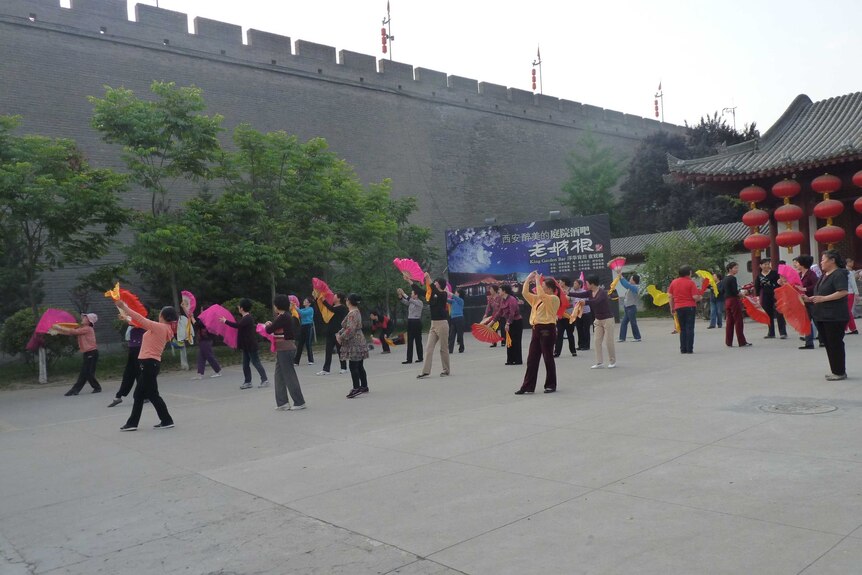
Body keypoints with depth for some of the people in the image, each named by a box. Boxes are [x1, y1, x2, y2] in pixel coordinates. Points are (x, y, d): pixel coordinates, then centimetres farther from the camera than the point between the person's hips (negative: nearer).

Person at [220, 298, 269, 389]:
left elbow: (237, 325, -31)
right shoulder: (245, 317, 12)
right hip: (246, 345, 10)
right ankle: (247, 382, 16)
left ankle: (264, 380, -1)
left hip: (251, 345, -10)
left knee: (256, 362, -5)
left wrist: (225, 321, -23)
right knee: (245, 364, 10)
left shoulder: (248, 318, -19)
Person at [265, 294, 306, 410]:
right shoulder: (286, 316, 13)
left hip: (285, 349, -10)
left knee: (289, 375, -4)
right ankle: (282, 402, 16)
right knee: (279, 376, 12)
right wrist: (271, 324, 8)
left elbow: (269, 330, -16)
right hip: (283, 349, 10)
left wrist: (267, 325, 4)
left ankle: (299, 402, 2)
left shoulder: (283, 317, -17)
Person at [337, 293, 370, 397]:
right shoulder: (356, 312, 15)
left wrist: (341, 338, -14)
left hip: (354, 344, -10)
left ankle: (356, 388, -8)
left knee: (353, 366, -8)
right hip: (358, 342, 10)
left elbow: (350, 330, -24)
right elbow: (346, 327, 20)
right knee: (359, 366, 14)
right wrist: (339, 333, 8)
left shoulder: (352, 314, -17)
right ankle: (364, 386, 21)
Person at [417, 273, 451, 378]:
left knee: (444, 348, 2)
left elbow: (436, 291, -23)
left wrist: (428, 279, -20)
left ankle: (446, 370, 13)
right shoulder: (432, 294, 11)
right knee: (428, 348, 0)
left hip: (442, 324, -7)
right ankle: (425, 371, -2)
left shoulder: (443, 294, -8)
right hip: (433, 324, 7)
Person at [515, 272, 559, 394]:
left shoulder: (554, 299, -7)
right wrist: (528, 279, 4)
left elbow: (541, 294, -23)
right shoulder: (537, 299, 15)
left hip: (547, 330, -8)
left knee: (548, 358, 1)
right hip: (536, 330, 8)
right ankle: (528, 386, 9)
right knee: (531, 359, 6)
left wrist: (537, 280, -15)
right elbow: (525, 293, 11)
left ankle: (551, 385, 13)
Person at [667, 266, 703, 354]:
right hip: (690, 307, -4)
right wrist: (700, 297, 8)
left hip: (678, 308, 4)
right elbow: (695, 297, -13)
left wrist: (672, 307, 14)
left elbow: (670, 296, 7)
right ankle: (689, 349, -3)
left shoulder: (673, 282, 6)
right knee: (690, 328, 0)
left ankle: (683, 349, 7)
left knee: (682, 329, 11)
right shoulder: (691, 282, -7)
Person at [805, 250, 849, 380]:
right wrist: (810, 299, 10)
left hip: (835, 317, -9)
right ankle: (836, 370, 21)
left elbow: (843, 292, -23)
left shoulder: (839, 274, -12)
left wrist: (823, 298, -24)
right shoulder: (824, 275, 17)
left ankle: (840, 372, 5)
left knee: (835, 344, -4)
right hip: (822, 316, 9)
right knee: (828, 344, 12)